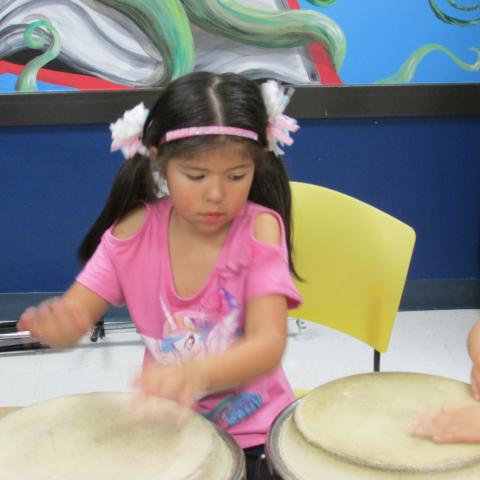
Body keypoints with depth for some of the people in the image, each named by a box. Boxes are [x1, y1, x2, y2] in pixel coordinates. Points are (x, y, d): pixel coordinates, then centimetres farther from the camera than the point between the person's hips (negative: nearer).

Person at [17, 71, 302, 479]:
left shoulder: (259, 228, -15)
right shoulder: (135, 230, -7)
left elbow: (268, 345, -25)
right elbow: (73, 316, -9)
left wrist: (196, 373, -45)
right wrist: (53, 322, -33)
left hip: (252, 430, -2)